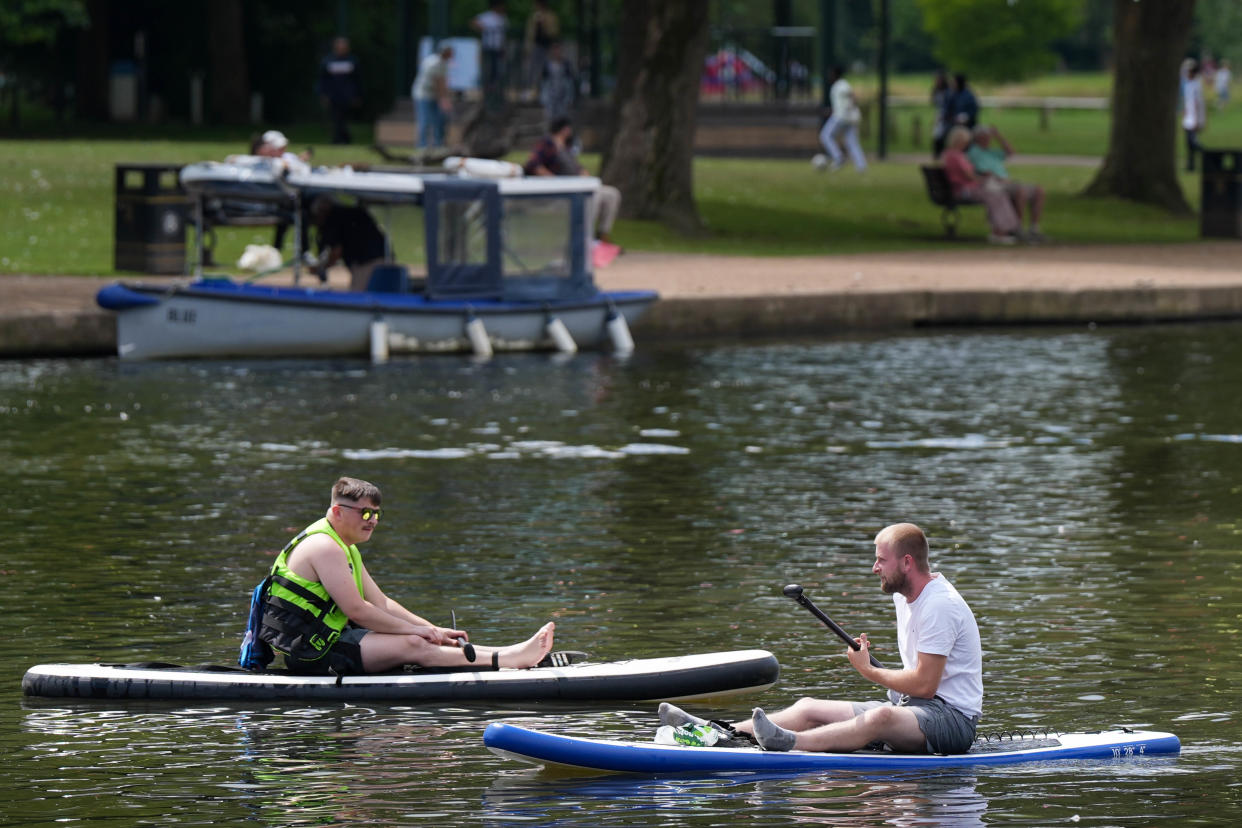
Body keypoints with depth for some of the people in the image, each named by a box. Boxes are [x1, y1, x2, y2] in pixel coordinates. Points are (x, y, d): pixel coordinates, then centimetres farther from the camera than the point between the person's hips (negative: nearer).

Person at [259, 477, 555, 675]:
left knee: (420, 641, 0)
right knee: (412, 645, -19)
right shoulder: (324, 547, -17)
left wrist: (434, 631, 5)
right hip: (310, 650, -10)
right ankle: (511, 659, -23)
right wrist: (414, 629, -13)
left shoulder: (345, 548, 19)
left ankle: (512, 655, -6)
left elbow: (380, 602, 16)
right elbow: (356, 610, -22)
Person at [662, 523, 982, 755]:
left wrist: (870, 671, -8)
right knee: (809, 708, -1)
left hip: (952, 718, -10)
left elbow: (924, 684, -21)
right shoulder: (903, 596, 15)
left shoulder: (940, 605, -17)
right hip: (911, 707, 10)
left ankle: (791, 744, -61)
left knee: (880, 717, -41)